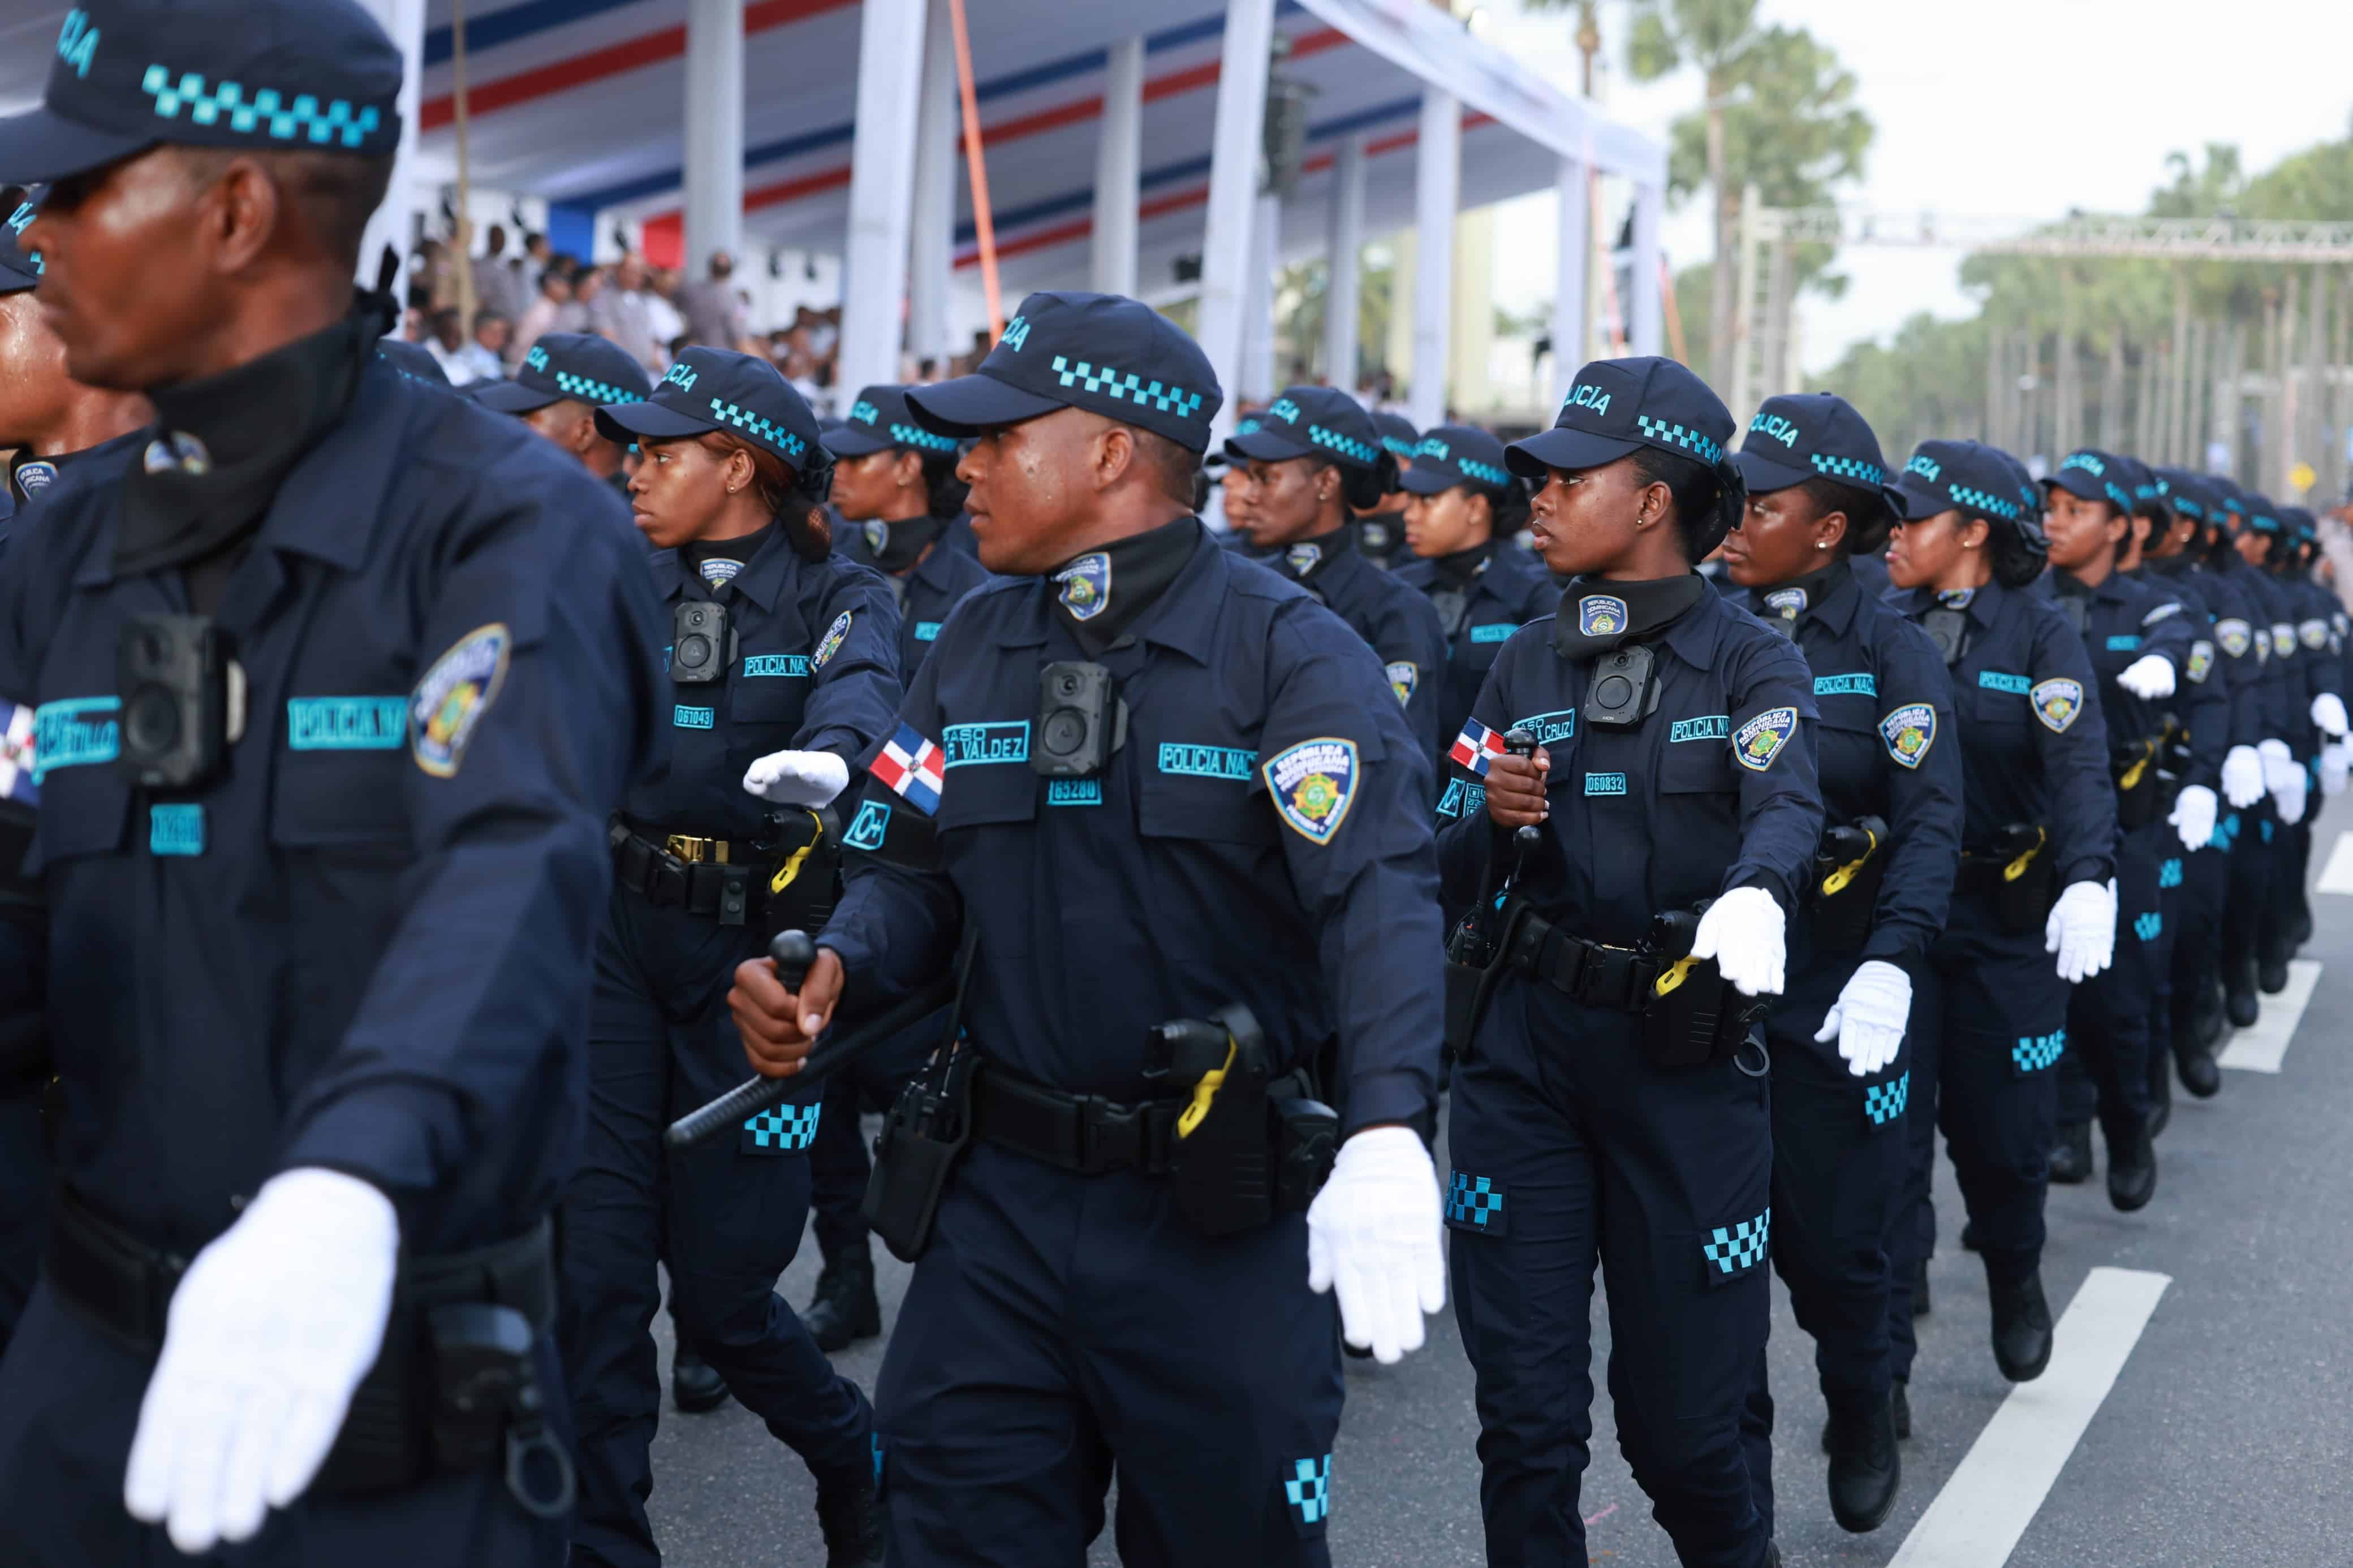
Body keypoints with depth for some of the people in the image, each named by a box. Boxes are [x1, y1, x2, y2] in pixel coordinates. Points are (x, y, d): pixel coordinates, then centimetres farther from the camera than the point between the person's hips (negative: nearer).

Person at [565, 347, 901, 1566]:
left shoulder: (837, 599, -3)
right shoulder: (628, 586, 10)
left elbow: (862, 694, -25)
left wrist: (824, 752, -47)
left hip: (756, 950, -3)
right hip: (616, 931, 3)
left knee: (718, 1282, 3)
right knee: (595, 1267, -2)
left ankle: (853, 1462, 32)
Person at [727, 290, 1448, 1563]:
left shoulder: (1289, 649, -11)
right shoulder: (975, 645, 9)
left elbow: (1380, 889, -24)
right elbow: (914, 871, 11)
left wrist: (1387, 1132, -41)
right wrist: (834, 967, -13)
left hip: (1223, 1219, -4)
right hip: (1004, 1196, 5)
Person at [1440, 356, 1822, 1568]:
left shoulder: (1750, 659, -4)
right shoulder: (1527, 661, 8)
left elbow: (1788, 808, -24)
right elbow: (1456, 881, 10)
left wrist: (1750, 894, -45)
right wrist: (1492, 818, -13)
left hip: (1686, 1057, -3)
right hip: (1526, 1047, 3)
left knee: (1679, 1415, 8)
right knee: (1525, 1417, 2)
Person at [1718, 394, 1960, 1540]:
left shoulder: (1891, 651, -5)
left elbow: (1930, 824, -14)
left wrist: (1890, 964, -28)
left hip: (1834, 994, -3)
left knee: (1833, 1243, 6)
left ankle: (1862, 1422, 37)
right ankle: (1735, 1505, 18)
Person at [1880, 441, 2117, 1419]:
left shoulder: (2039, 634, -5)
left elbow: (2080, 765, -19)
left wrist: (2088, 882, -35)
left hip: (2005, 913, -2)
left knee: (2001, 1128, 8)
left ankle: (2016, 1281, 41)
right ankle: (1881, 1369, 4)